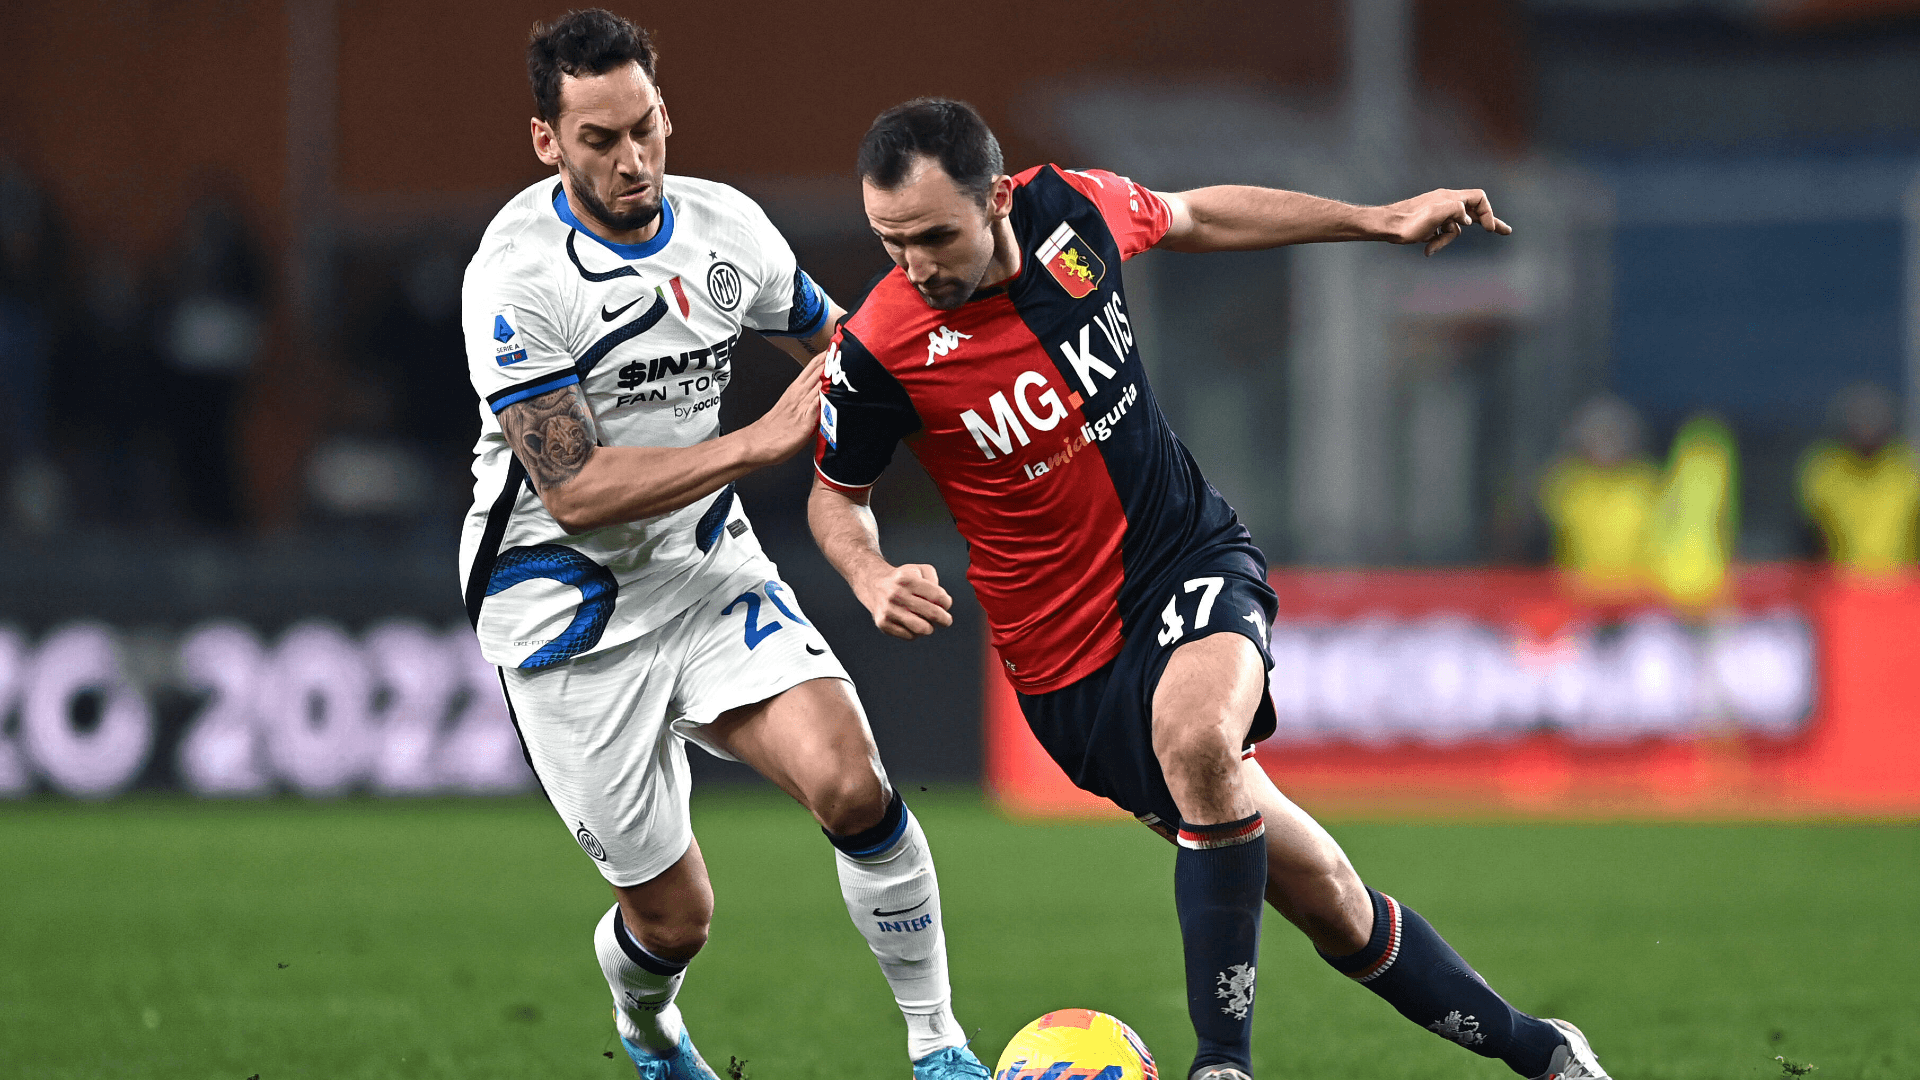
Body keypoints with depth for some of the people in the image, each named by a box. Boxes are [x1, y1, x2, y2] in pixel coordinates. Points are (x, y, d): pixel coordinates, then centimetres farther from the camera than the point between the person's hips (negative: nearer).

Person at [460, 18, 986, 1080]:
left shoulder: (725, 224, -2)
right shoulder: (516, 275, -20)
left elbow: (841, 348, 18)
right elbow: (576, 490, -26)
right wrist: (760, 440, -28)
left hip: (709, 572, 4)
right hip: (570, 613, -4)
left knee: (850, 785, -21)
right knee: (673, 919, 0)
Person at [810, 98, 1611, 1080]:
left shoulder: (1071, 208, -11)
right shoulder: (878, 353, -19)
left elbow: (1192, 217, 13)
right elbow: (836, 492, 1)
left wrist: (1383, 220, 17)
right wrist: (874, 581, -20)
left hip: (1195, 557, 1)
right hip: (1072, 660, -1)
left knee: (1196, 737, -35)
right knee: (1322, 898, 0)